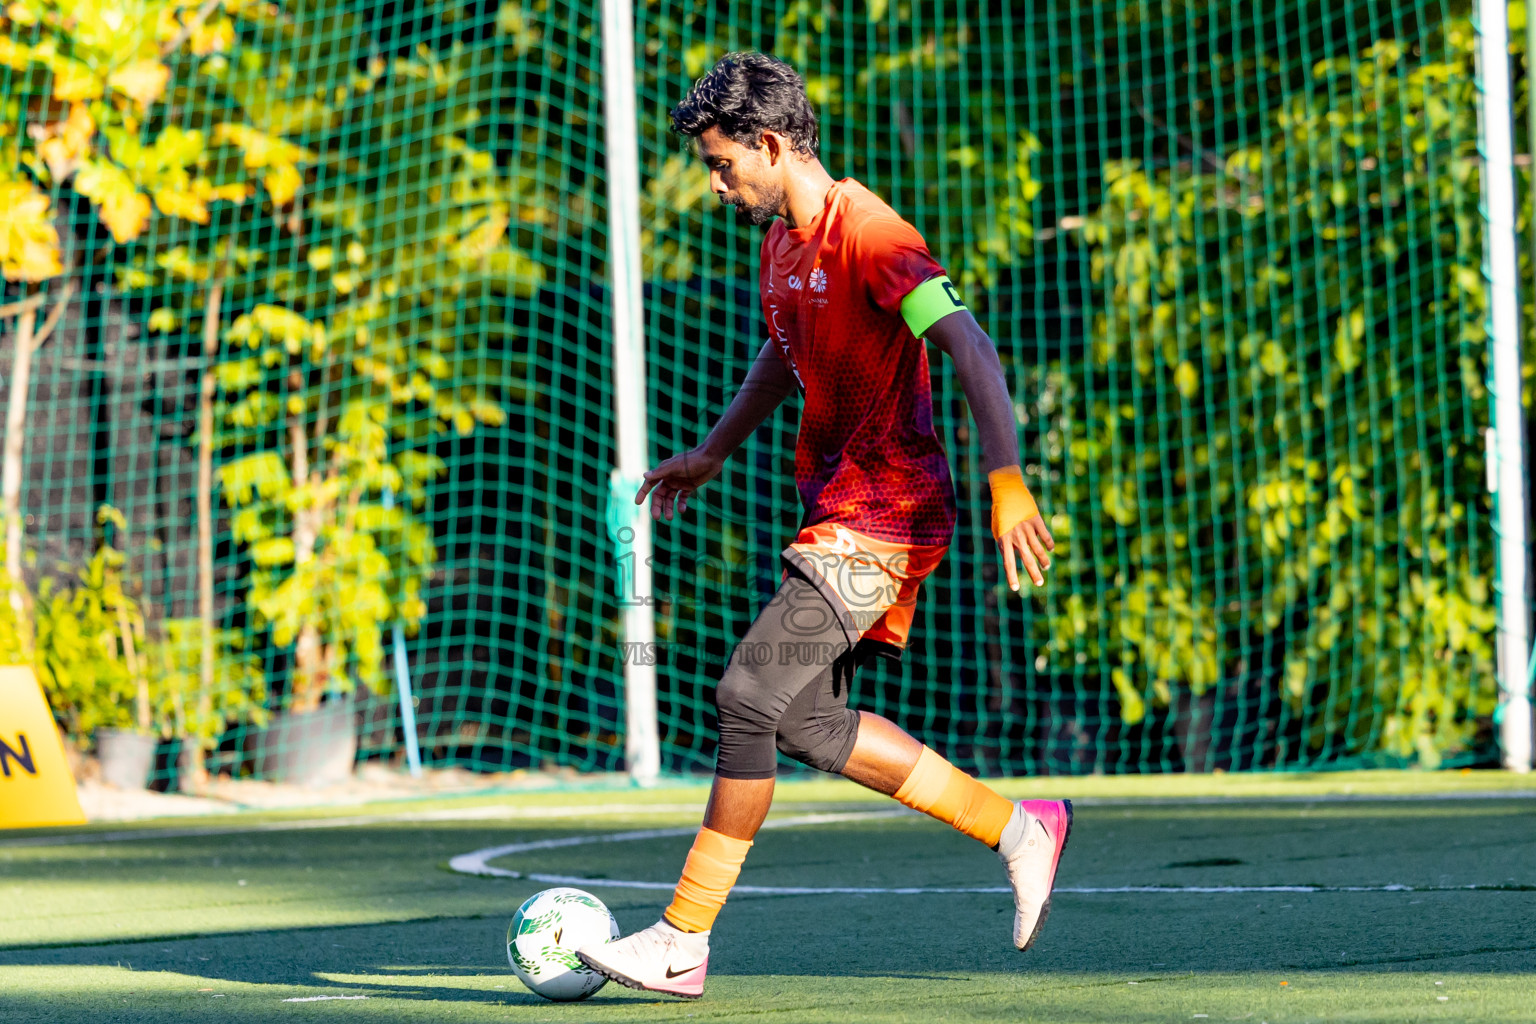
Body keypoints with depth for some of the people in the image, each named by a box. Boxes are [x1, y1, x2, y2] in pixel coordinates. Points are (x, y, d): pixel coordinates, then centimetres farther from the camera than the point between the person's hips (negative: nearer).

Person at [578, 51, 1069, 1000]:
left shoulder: (870, 234, -17)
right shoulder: (781, 241, 13)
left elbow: (972, 348, -25)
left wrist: (1007, 482, -34)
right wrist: (711, 455, 32)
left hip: (883, 518, -10)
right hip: (838, 508, 10)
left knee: (750, 697, -13)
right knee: (808, 722, 8)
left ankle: (684, 942, -8)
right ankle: (1018, 829, 18)